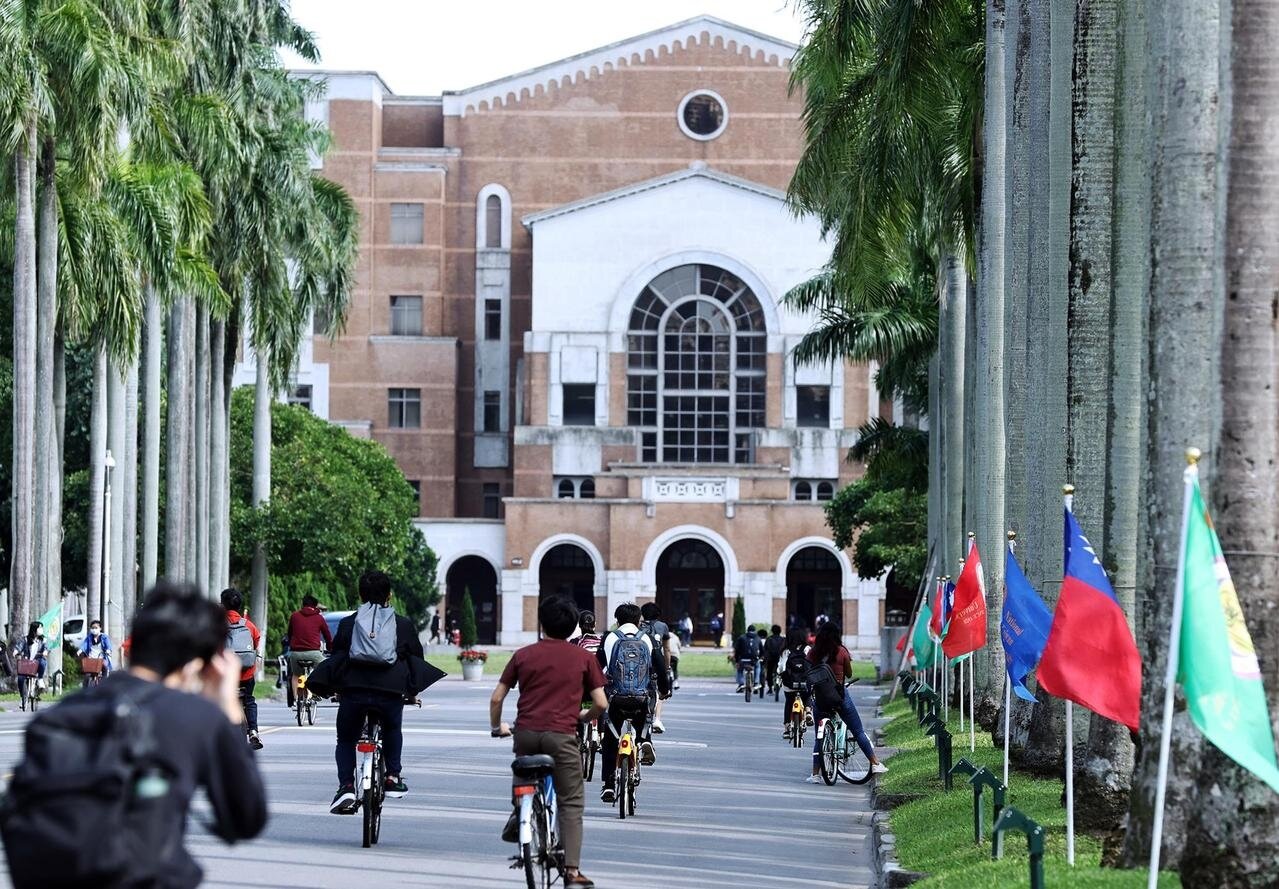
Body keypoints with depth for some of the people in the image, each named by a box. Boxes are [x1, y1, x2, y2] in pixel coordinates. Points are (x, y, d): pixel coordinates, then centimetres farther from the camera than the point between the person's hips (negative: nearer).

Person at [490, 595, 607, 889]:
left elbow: (496, 698, 9)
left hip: (525, 732, 2)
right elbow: (600, 703, 3)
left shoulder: (524, 655, 9)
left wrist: (496, 727, 27)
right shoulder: (583, 657, 5)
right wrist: (584, 718, 24)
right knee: (571, 803, 4)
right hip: (561, 734, -2)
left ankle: (518, 815, 12)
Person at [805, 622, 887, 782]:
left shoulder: (813, 653, -2)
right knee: (858, 732, 8)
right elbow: (849, 674, 3)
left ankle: (815, 774, 7)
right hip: (840, 695, -2)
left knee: (819, 736, 11)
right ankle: (875, 763, 10)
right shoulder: (841, 652, -7)